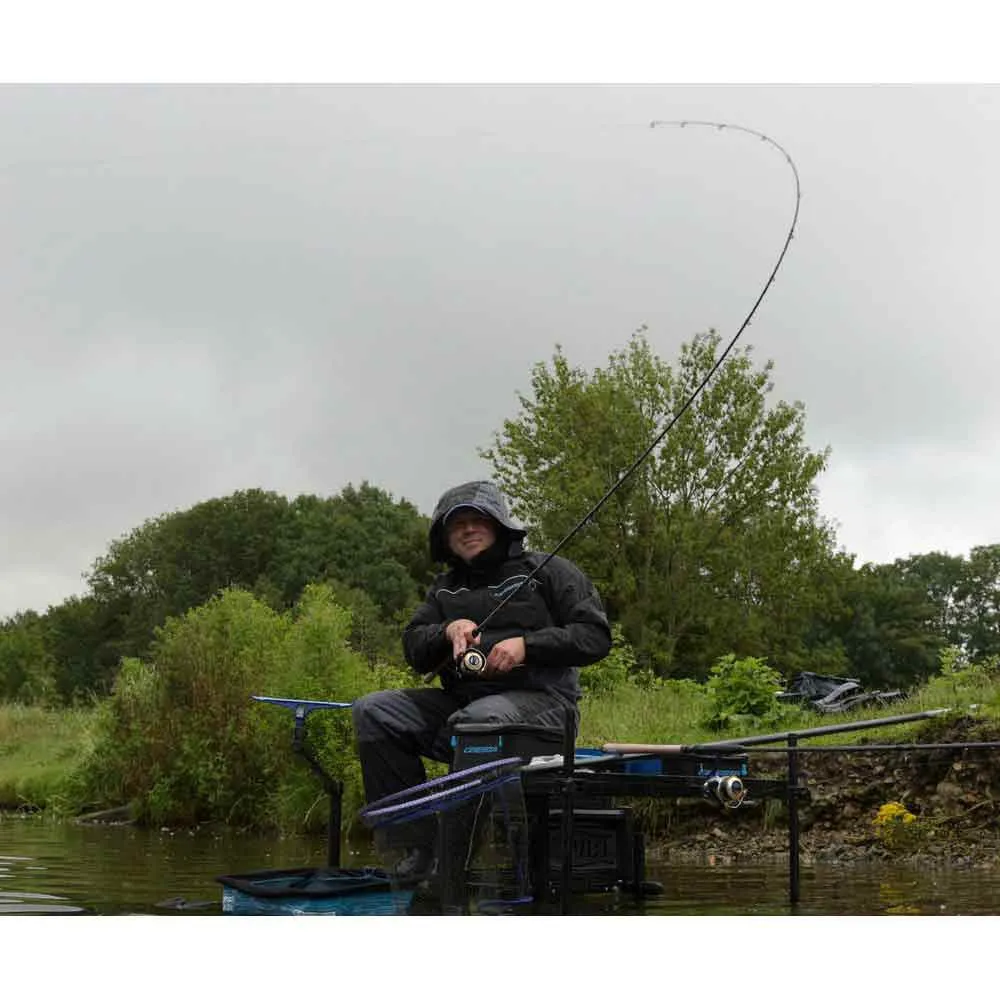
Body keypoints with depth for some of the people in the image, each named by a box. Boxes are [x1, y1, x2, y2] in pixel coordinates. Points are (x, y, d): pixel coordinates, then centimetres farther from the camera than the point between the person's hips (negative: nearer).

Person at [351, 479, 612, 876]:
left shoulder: (547, 571, 7)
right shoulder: (446, 588, 23)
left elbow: (595, 636, -1)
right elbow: (413, 650, 13)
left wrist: (527, 645, -12)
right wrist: (447, 631, -8)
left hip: (538, 699, -6)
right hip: (461, 699, 6)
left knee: (476, 720, -39)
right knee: (372, 711, -13)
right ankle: (420, 846, -16)